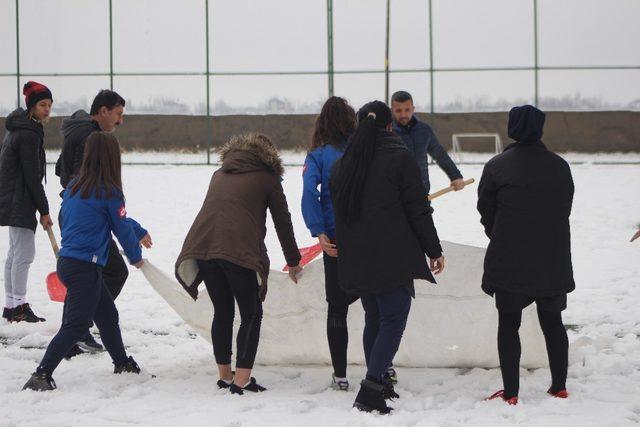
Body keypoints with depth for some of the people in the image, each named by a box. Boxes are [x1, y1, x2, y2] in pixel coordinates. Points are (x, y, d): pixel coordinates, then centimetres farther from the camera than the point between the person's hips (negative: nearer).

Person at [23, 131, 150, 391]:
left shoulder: (74, 187, 8)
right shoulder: (109, 191, -13)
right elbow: (122, 228, -3)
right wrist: (136, 256, 15)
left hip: (67, 261, 8)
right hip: (85, 267, -8)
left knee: (107, 313, 21)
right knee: (75, 325, -6)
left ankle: (122, 363, 36)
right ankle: (41, 375, -13)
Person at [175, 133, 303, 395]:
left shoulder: (219, 174, 27)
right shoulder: (267, 177, 14)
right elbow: (283, 222, 16)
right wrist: (293, 262, 27)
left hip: (202, 246, 5)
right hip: (240, 251, -5)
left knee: (222, 312, 18)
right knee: (251, 314, 5)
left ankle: (224, 375, 22)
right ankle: (241, 380, -3)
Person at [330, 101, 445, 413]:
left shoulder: (342, 164, 11)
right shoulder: (400, 158, -7)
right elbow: (418, 210, -8)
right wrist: (434, 250, 0)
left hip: (356, 259, 7)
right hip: (392, 256, -6)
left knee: (374, 319, 19)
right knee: (394, 320, -6)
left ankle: (378, 383, 26)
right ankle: (371, 390, -18)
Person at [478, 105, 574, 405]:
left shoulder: (497, 166, -6)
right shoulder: (560, 166, 3)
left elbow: (486, 211, 2)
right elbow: (565, 209, 10)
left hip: (509, 261, -3)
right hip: (554, 262, 3)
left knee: (508, 324, 5)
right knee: (552, 322, 15)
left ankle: (510, 393, 3)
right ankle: (559, 387, 17)